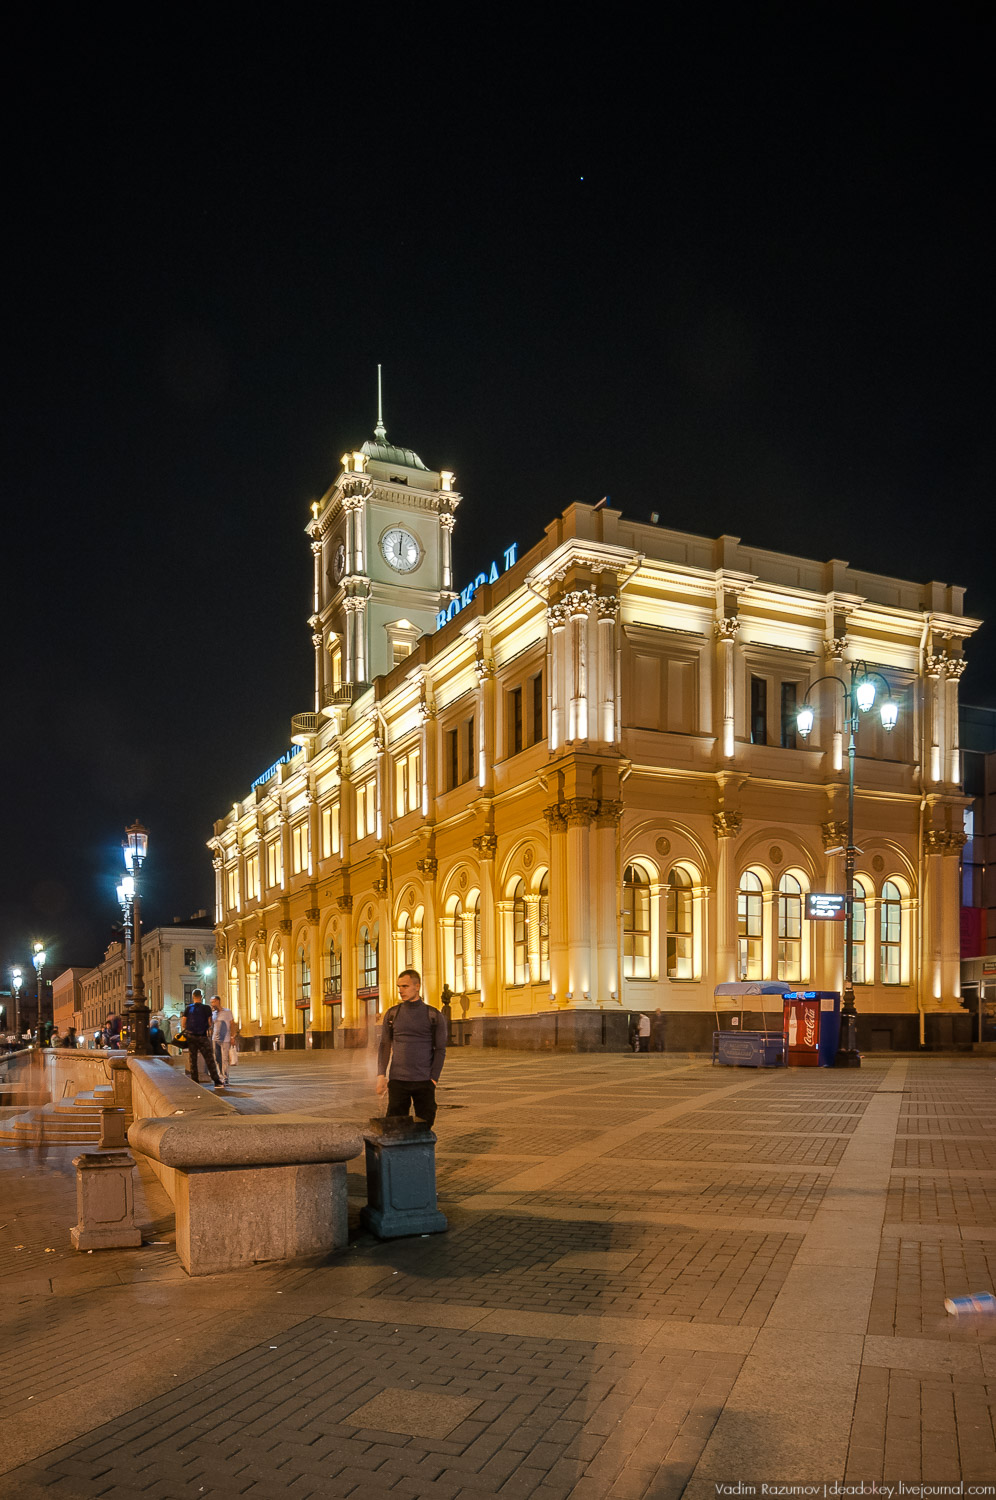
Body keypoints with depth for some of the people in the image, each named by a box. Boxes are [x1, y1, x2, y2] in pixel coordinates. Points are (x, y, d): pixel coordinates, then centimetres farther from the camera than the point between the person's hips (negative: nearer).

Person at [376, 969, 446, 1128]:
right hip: (397, 1081, 1)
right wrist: (381, 1075, -1)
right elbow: (385, 1046, 9)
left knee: (424, 1125, 0)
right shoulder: (392, 1014, 7)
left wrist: (434, 1079, -6)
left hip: (424, 1082, -1)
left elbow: (440, 1050, 2)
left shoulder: (434, 1016, 0)